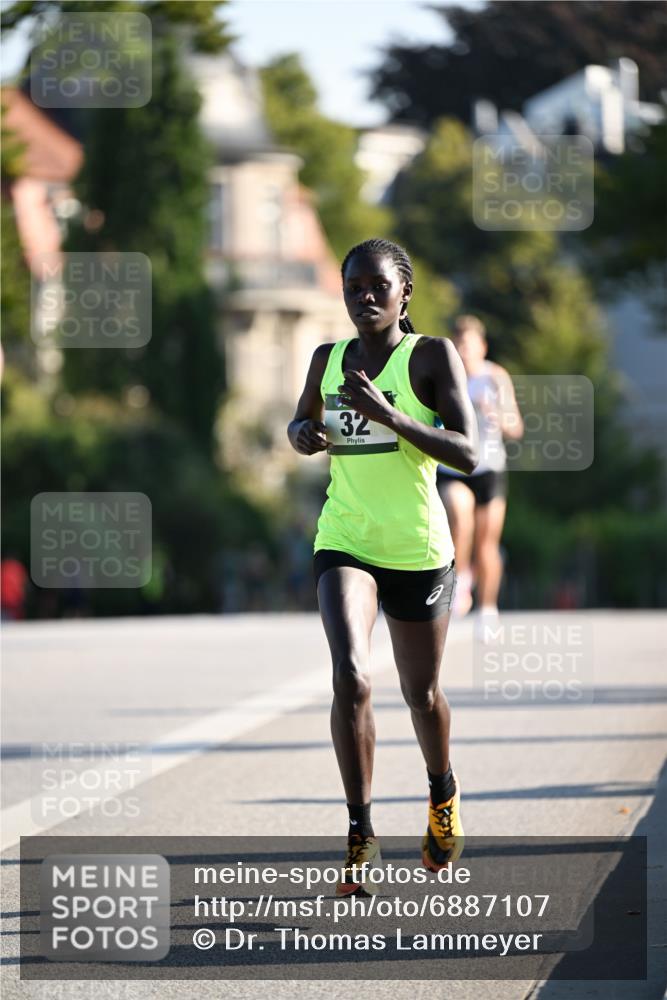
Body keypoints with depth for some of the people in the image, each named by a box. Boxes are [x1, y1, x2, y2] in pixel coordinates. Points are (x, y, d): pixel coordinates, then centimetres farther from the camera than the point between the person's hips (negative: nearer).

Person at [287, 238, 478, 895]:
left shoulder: (432, 356, -8)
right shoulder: (328, 360, 4)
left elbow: (468, 454, -16)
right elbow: (301, 424, 23)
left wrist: (389, 416, -27)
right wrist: (304, 436, -2)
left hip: (418, 549, -1)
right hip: (343, 543, 2)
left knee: (421, 691, 14)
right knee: (350, 676, -21)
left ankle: (443, 791, 46)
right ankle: (360, 834, -13)